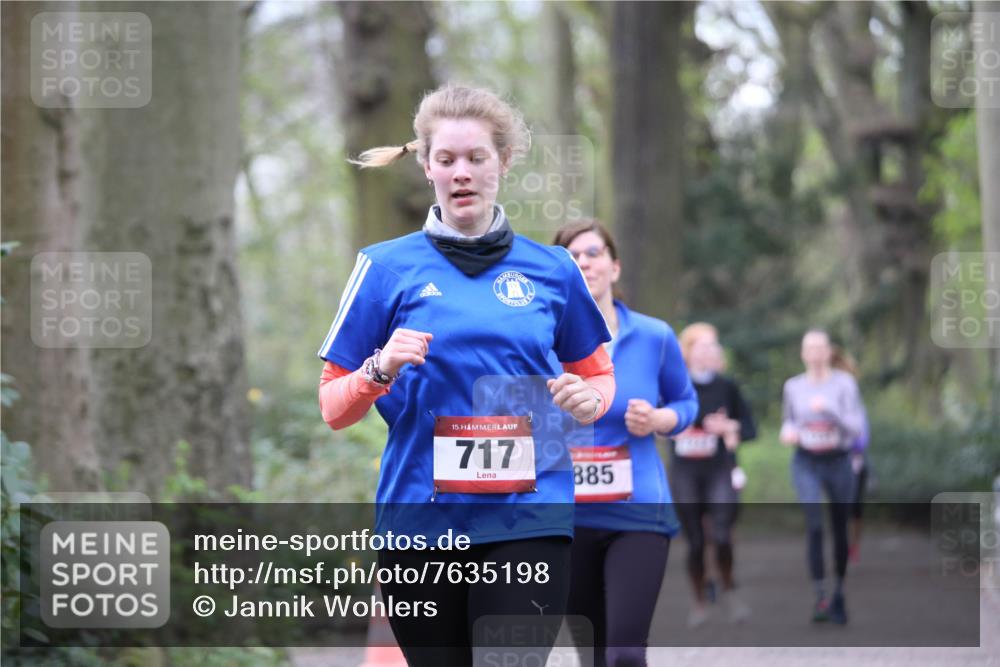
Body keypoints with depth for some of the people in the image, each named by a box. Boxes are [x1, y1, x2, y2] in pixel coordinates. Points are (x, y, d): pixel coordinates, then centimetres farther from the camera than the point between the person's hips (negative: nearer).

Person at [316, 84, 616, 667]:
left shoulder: (551, 269, 10)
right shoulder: (388, 267, 6)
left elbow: (598, 374, 22)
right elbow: (333, 408, 6)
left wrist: (589, 399, -1)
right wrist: (380, 370, -14)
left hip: (528, 521, 0)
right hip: (420, 523, 0)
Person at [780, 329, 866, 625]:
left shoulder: (844, 384, -6)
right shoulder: (794, 386, 3)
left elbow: (857, 428, -12)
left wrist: (829, 409, -25)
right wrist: (787, 433, -3)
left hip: (838, 462, -1)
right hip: (806, 464, 1)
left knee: (840, 529, 9)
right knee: (814, 525, -19)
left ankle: (839, 595, 28)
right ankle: (820, 595, -20)